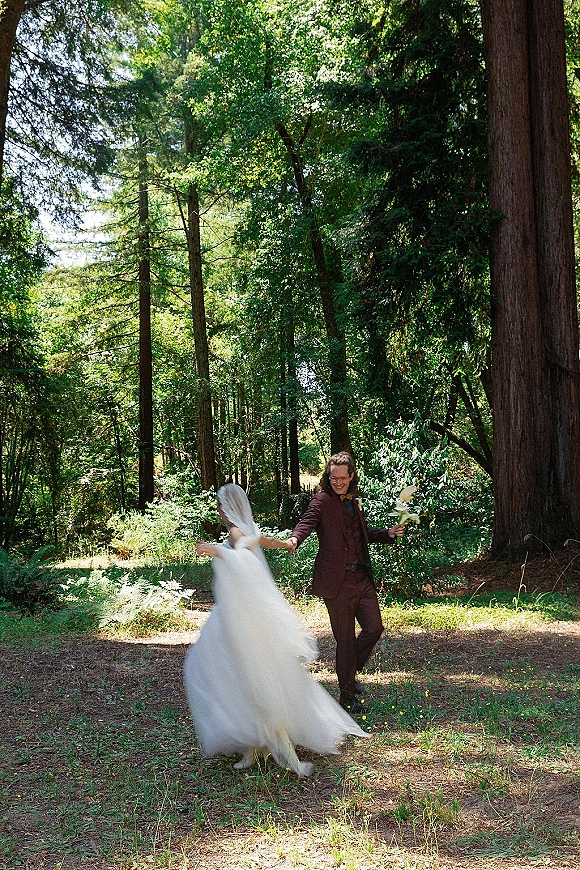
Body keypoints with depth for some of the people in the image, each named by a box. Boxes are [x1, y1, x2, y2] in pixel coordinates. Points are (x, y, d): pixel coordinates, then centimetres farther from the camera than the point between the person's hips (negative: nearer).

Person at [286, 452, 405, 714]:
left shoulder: (353, 503, 16)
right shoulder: (322, 501, -6)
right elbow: (307, 522, -23)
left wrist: (388, 534, 14)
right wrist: (294, 539, -44)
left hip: (362, 577, 7)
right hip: (337, 582, -7)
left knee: (374, 627, 5)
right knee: (345, 638, 0)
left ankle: (351, 672, 29)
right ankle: (347, 696, 14)